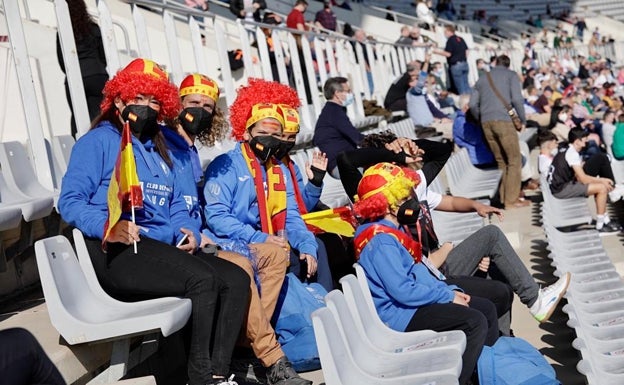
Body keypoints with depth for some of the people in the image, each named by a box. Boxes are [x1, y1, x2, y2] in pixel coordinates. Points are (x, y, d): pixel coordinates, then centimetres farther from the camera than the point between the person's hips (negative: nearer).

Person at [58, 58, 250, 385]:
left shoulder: (158, 149, 27)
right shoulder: (99, 141, 3)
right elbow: (69, 201, -8)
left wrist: (188, 231, 0)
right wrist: (107, 225, -26)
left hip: (163, 247, 8)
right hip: (119, 252, -7)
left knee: (236, 279, -15)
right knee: (203, 279, -29)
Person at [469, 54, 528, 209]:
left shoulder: (483, 78, 22)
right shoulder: (511, 75, 9)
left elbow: (473, 104, 13)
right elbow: (517, 99, -5)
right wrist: (523, 120, 5)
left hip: (486, 122, 5)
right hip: (503, 120, -5)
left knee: (501, 162, 12)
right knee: (514, 161, -1)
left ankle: (504, 198, 10)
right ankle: (511, 200, -7)